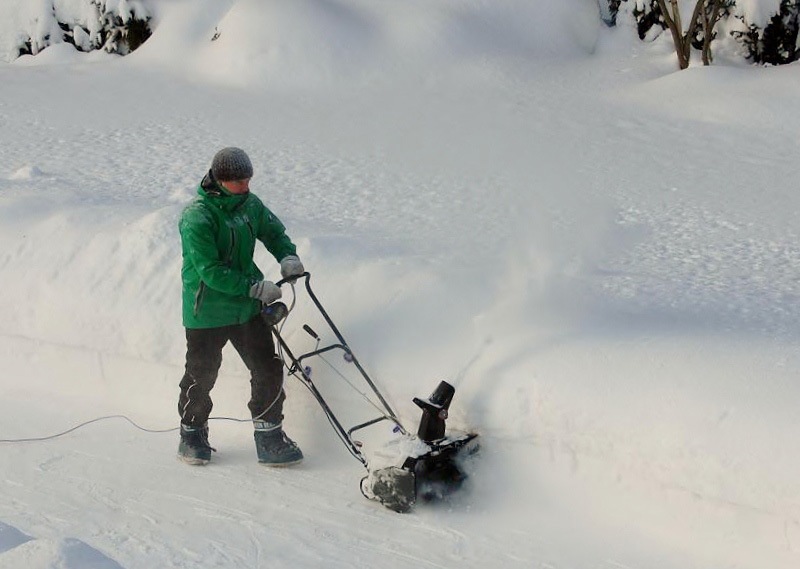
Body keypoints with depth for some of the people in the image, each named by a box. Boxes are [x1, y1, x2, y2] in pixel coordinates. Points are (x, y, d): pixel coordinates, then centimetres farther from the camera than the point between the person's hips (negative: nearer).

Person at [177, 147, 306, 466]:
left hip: (247, 307, 6)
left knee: (268, 369, 4)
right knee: (202, 375, 9)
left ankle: (269, 437, 15)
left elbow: (273, 232, 18)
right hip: (206, 311, -6)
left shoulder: (249, 204, 0)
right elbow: (211, 272, -25)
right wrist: (256, 287, -26)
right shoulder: (197, 218, -21)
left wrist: (287, 255, -3)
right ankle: (192, 433, 31)